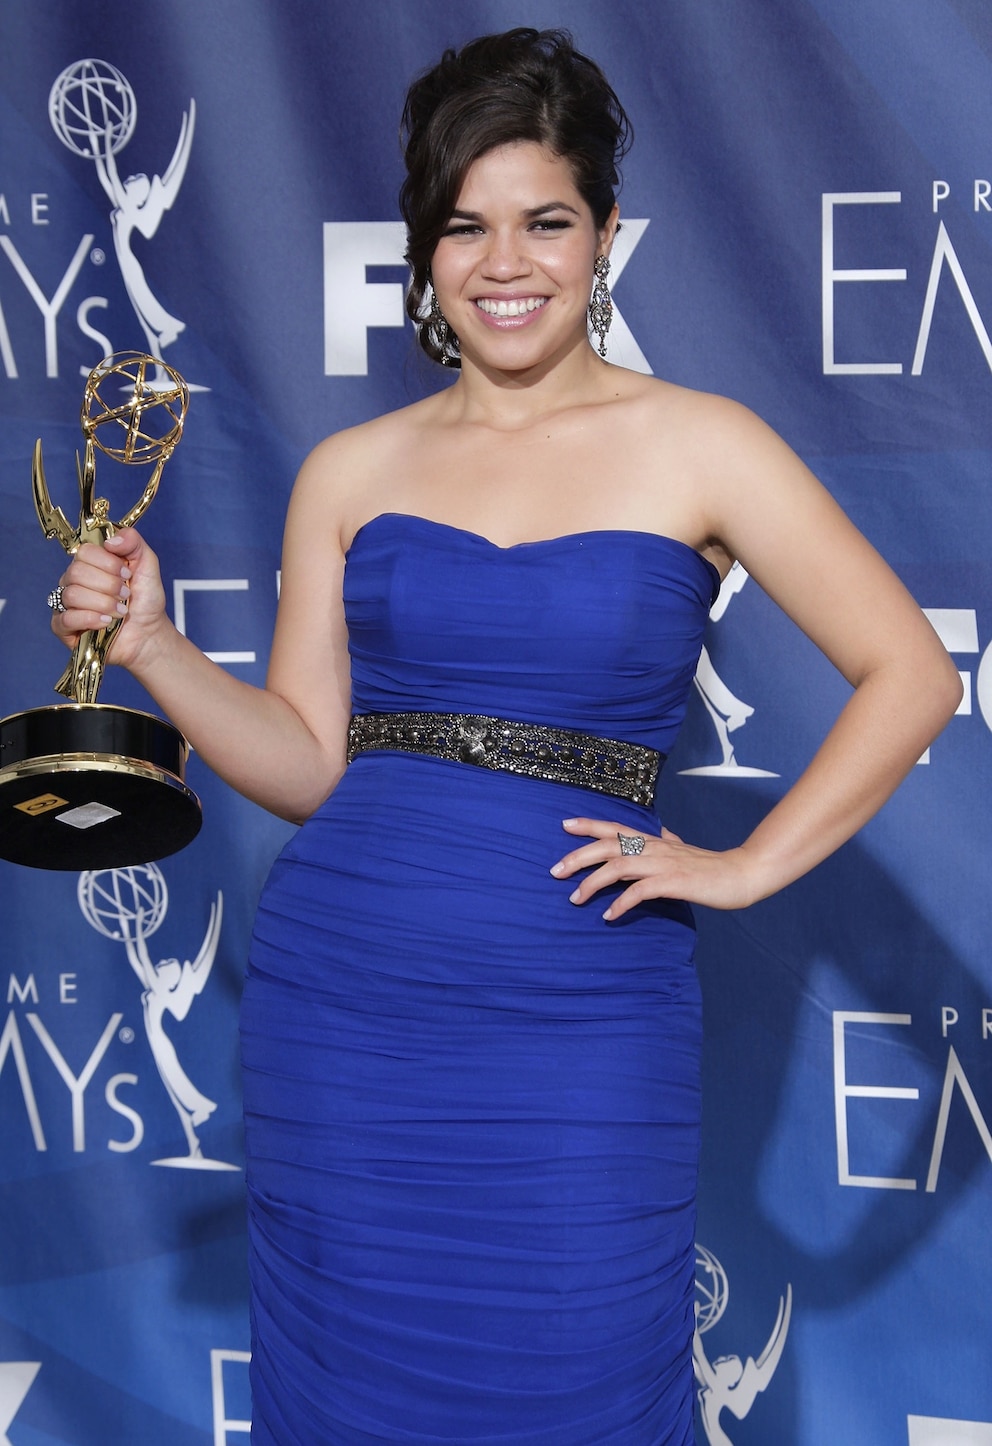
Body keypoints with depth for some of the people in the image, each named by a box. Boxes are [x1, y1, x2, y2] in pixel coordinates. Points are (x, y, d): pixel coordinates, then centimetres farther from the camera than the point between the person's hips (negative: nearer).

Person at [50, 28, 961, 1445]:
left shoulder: (697, 447, 0)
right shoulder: (351, 471, 8)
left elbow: (909, 674, 0)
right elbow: (304, 761, 5)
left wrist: (746, 868, -5)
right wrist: (148, 642, -8)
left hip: (577, 1027, -2)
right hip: (342, 1002, 2)